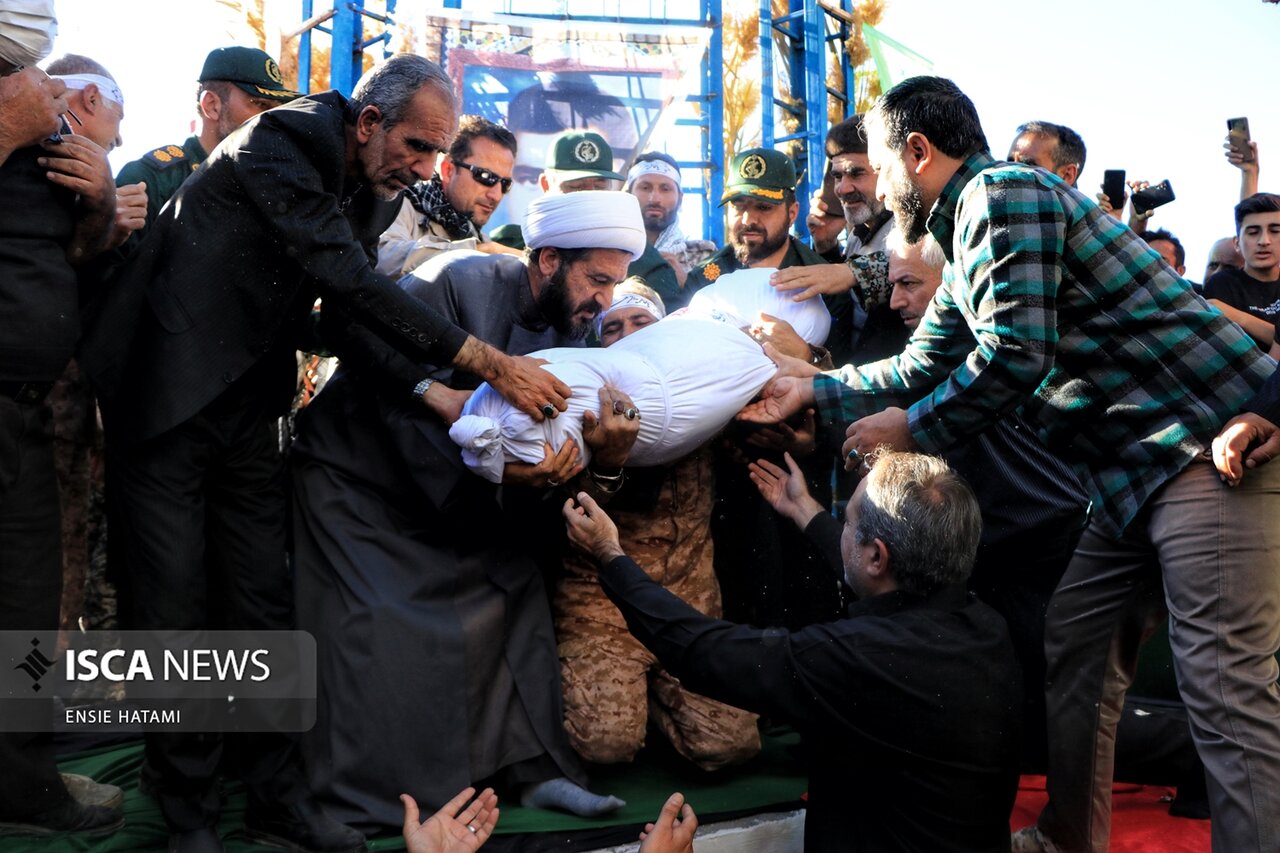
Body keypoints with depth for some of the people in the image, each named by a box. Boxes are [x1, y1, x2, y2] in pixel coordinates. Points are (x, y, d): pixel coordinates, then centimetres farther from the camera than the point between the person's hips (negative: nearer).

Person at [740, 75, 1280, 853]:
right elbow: (922, 365, 28)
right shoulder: (970, 235, 21)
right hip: (1138, 467, 11)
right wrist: (811, 392, 29)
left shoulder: (1004, 193, -10)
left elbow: (1015, 354, -19)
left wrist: (913, 427, -6)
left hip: (1212, 444, -10)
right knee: (1074, 651, 13)